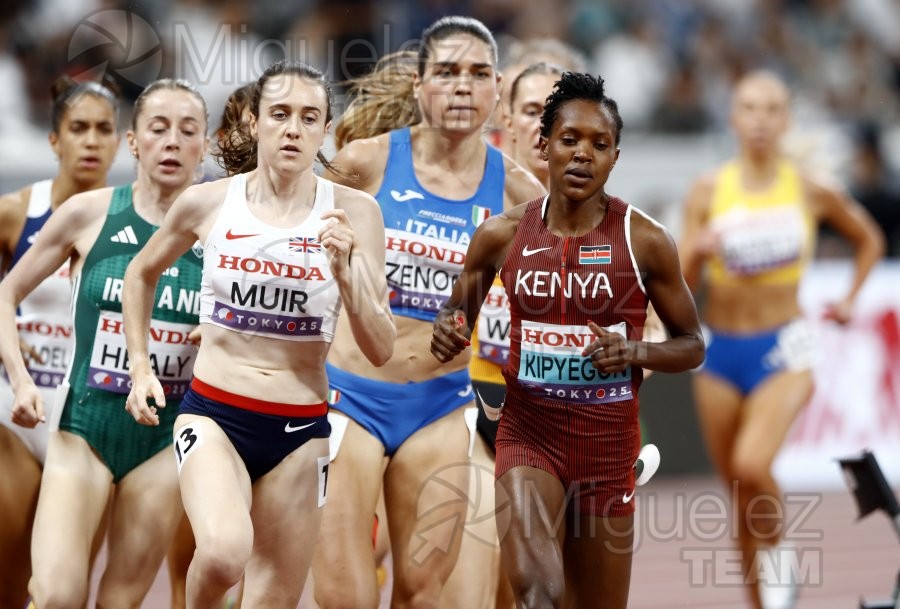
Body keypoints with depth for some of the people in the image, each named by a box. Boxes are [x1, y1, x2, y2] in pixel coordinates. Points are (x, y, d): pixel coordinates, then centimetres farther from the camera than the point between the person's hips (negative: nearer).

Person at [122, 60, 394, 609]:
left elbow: (380, 350, -6)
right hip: (214, 413, -1)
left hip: (300, 431, 1)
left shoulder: (352, 212, -4)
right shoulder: (208, 203, -2)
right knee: (224, 552, -30)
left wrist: (345, 269, -20)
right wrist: (141, 368, 13)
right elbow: (142, 275, 19)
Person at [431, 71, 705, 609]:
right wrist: (449, 331, -9)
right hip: (529, 433, -1)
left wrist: (638, 351, -18)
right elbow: (458, 311, 15)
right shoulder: (504, 235, -1)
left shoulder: (646, 241, -5)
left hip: (609, 442, 1)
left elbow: (692, 345, 3)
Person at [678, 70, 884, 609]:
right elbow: (682, 282, -4)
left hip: (783, 347, -2)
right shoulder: (709, 192, -2)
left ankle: (777, 560, 0)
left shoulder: (813, 191, -3)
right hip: (720, 348, 3)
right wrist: (698, 251, -24)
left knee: (752, 466, -26)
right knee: (737, 483, 7)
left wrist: (850, 299, 8)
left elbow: (870, 240, 16)